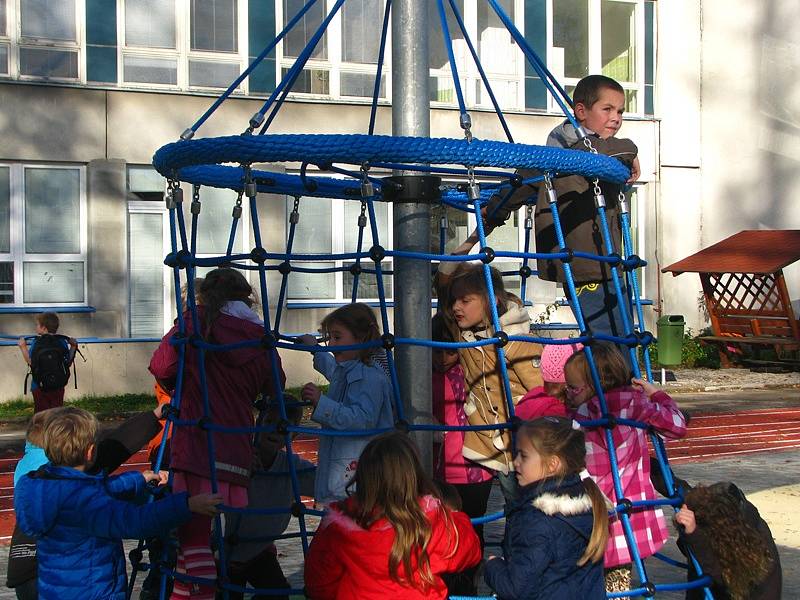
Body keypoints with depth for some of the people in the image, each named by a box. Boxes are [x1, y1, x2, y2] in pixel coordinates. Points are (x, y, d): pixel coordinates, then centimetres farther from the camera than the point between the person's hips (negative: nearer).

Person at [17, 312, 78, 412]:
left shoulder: (36, 343, -9)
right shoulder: (62, 342, -4)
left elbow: (30, 362, -7)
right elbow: (68, 362, -1)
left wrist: (23, 347, 0)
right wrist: (73, 347, 9)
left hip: (39, 386, -2)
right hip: (58, 385, 2)